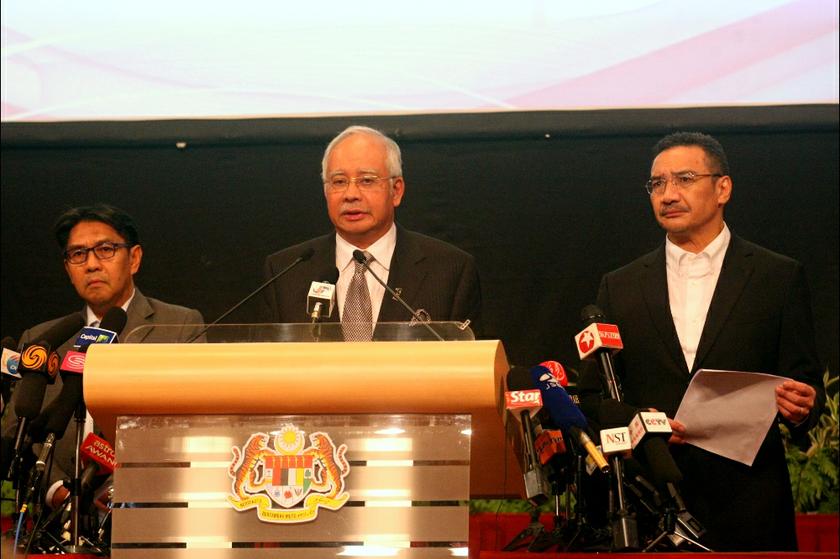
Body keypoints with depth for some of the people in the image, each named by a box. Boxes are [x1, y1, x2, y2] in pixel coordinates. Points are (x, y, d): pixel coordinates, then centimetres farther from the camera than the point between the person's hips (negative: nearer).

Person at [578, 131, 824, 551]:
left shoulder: (779, 277, 5)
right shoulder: (620, 287, 11)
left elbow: (807, 385, 4)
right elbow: (593, 395, 12)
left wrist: (800, 409, -19)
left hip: (747, 500, -1)